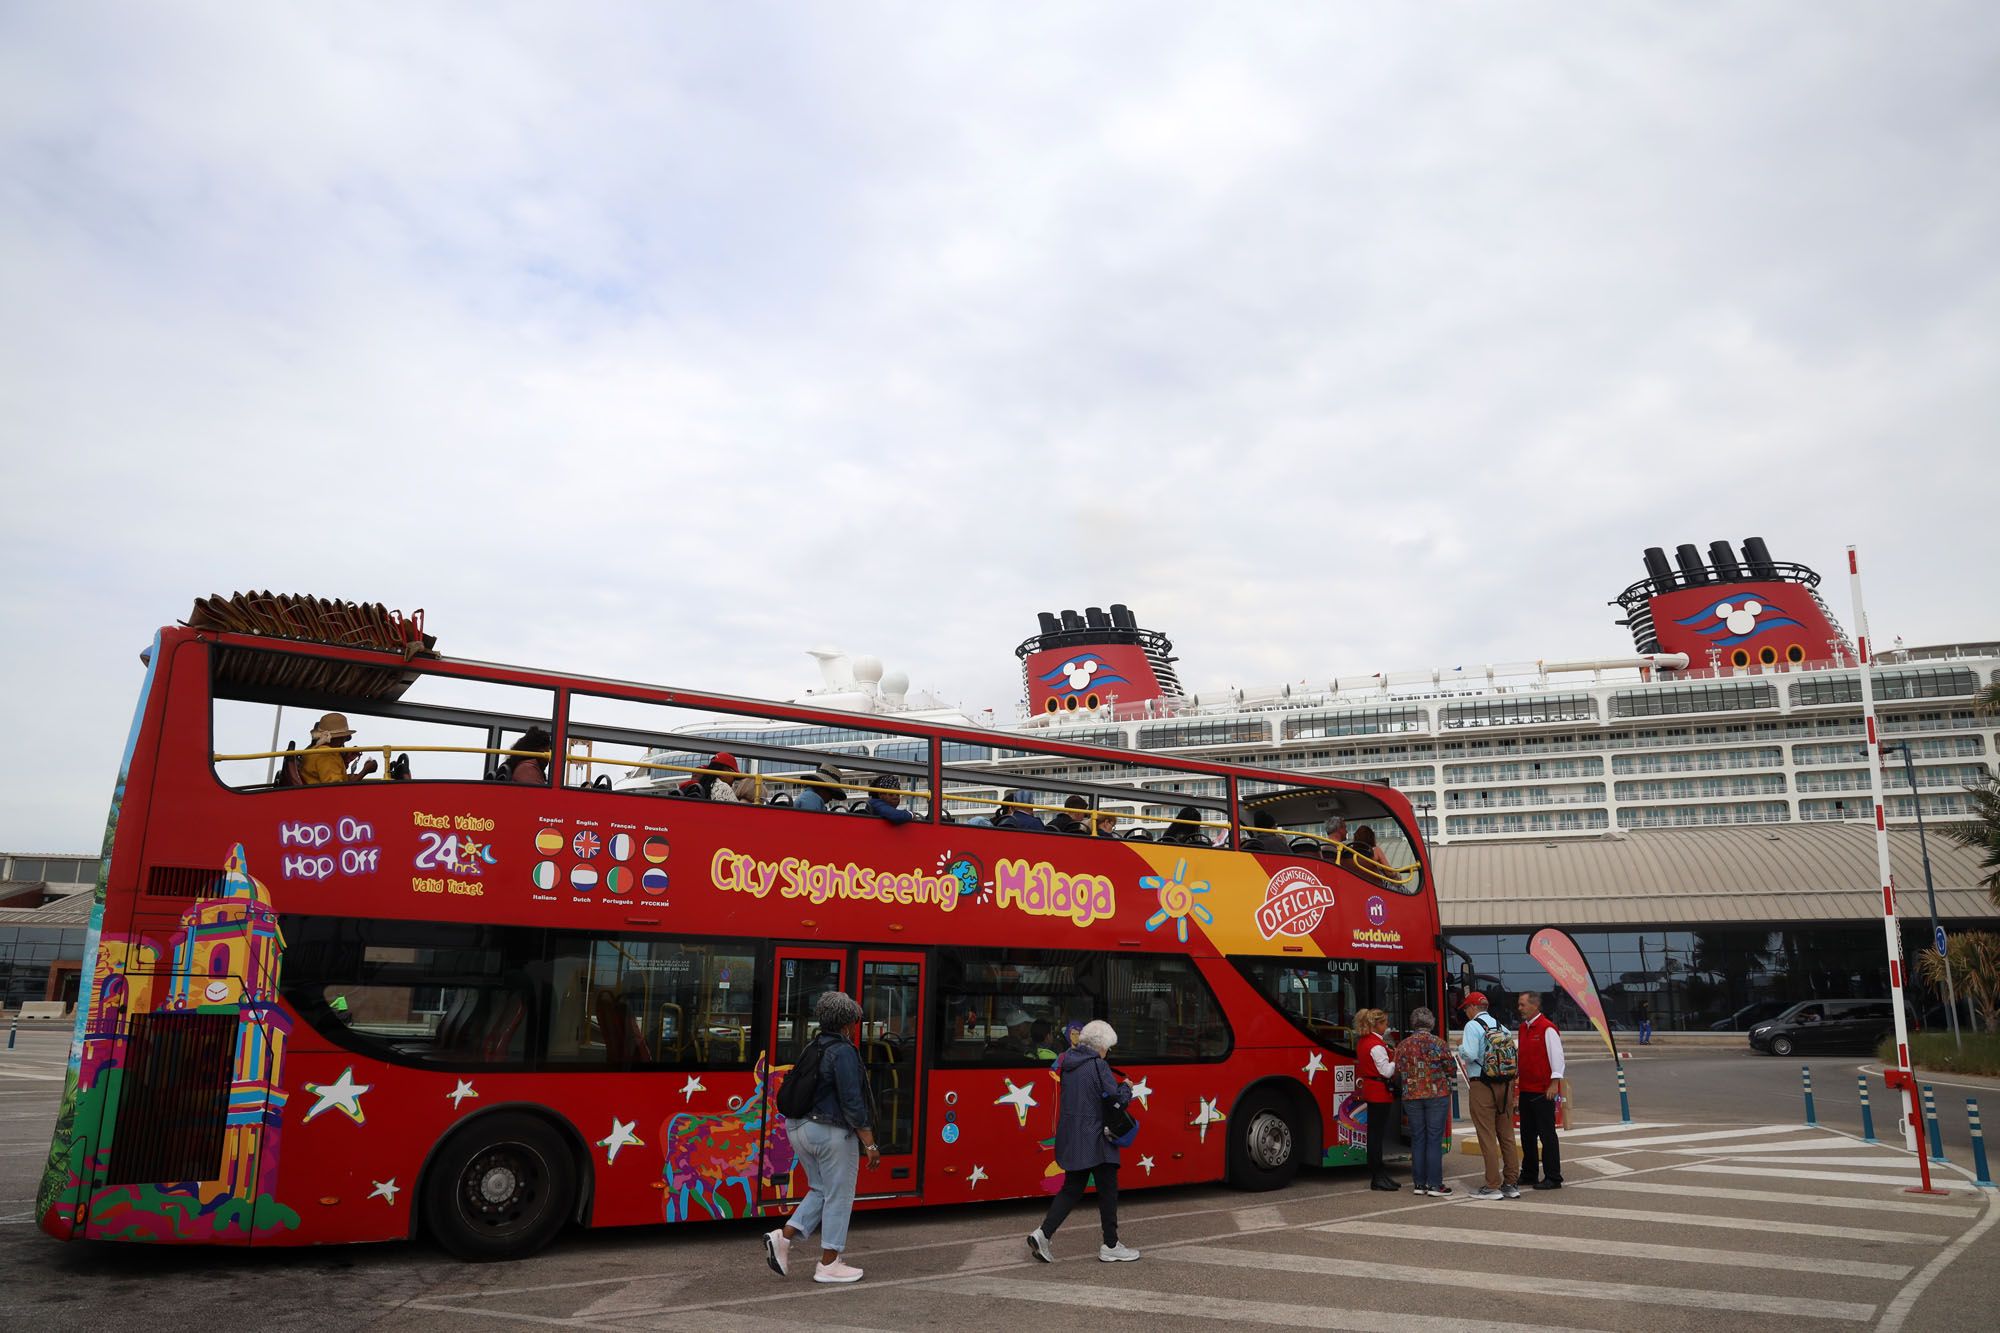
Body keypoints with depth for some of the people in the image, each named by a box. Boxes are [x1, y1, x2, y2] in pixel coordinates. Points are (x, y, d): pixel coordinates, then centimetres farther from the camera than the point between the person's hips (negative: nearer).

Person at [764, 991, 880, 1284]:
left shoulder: (813, 1049, 10)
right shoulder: (843, 1052, -16)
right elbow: (852, 1103, -20)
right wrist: (870, 1144, -16)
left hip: (800, 1128, 9)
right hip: (831, 1132, -9)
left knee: (821, 1190, 19)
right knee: (839, 1196, 4)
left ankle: (783, 1237, 6)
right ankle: (828, 1265, 10)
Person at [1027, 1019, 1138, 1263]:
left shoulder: (1066, 1063, 7)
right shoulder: (1098, 1066, -16)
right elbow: (1117, 1098, -16)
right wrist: (1127, 1088, 6)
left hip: (1070, 1139, 7)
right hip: (1095, 1140, -7)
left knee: (1072, 1188, 15)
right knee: (1107, 1189, 7)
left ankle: (1043, 1233, 3)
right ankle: (1110, 1246, 16)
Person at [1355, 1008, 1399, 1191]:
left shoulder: (1364, 1042, 12)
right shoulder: (1376, 1045, -18)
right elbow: (1386, 1071, -19)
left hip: (1370, 1091, 10)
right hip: (1380, 1093, -10)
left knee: (1375, 1133, 12)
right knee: (1377, 1134, -5)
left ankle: (1377, 1175, 17)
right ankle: (1377, 1178, -2)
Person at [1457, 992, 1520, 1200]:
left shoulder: (1473, 1026, -8)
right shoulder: (1500, 1025, 10)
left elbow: (1470, 1055, -18)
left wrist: (1460, 1046, 2)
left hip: (1482, 1085, -6)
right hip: (1505, 1084, 6)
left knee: (1487, 1136, -1)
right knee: (1507, 1134, 12)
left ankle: (1493, 1186, 2)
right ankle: (1511, 1183, 16)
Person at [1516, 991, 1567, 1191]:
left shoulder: (1547, 1028, -13)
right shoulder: (1523, 1027, 14)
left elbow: (1557, 1056, -16)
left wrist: (1555, 1083, -21)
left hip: (1543, 1091, -9)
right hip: (1526, 1090, 9)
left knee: (1547, 1134, -3)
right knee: (1527, 1134, 14)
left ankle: (1553, 1178, 4)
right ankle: (1529, 1174, 23)